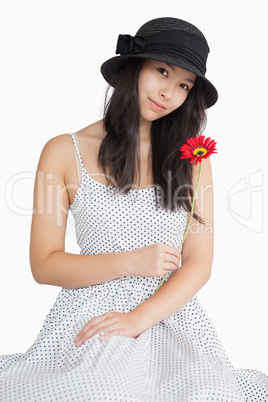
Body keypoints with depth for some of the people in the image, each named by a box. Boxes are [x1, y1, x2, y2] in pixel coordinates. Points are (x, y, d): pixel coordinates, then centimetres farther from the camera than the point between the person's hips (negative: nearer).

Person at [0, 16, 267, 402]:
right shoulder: (65, 152, 3)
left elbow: (198, 264, 3)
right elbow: (44, 265, 1)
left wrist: (138, 318, -13)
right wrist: (131, 262, -12)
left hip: (170, 316, 2)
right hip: (90, 324, -1)